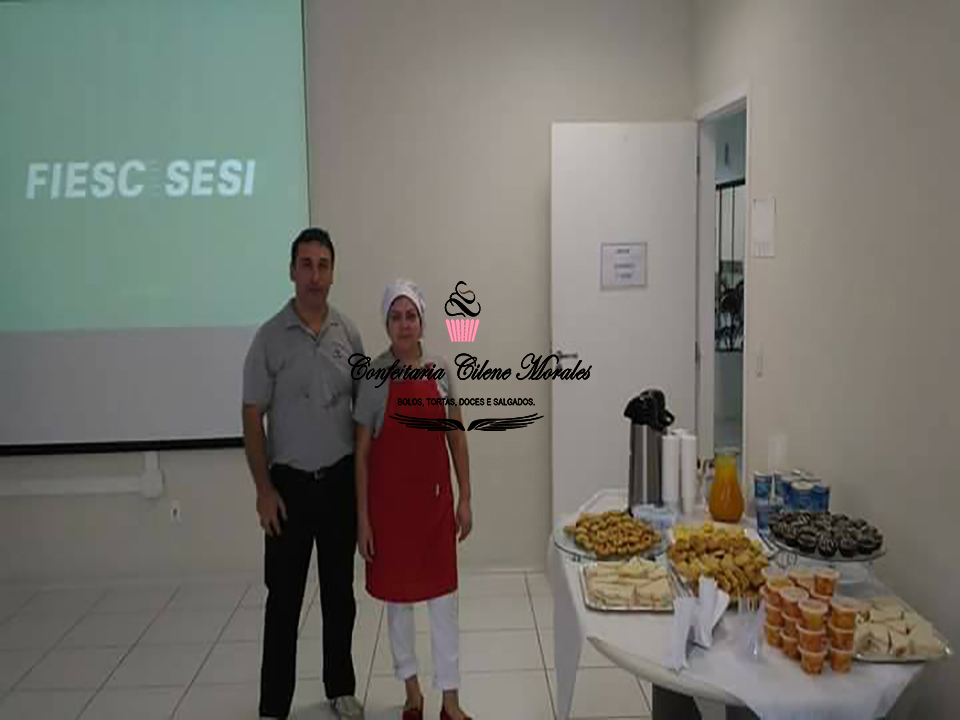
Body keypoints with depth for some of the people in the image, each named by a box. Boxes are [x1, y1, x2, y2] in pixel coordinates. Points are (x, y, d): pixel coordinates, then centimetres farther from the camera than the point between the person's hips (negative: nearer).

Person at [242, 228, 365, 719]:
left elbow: (363, 409, 8)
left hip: (342, 479, 2)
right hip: (290, 482, -2)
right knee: (284, 596, 5)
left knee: (339, 591, 13)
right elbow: (253, 417, -5)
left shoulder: (349, 334, 2)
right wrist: (264, 489, -9)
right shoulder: (270, 337, -6)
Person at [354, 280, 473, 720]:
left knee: (443, 596, 7)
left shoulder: (440, 370, 0)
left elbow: (456, 437, 5)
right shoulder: (374, 377, -7)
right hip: (390, 500, -2)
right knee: (398, 595, 13)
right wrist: (362, 518, -6)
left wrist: (465, 499, 3)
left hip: (435, 498, 2)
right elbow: (361, 451, -5)